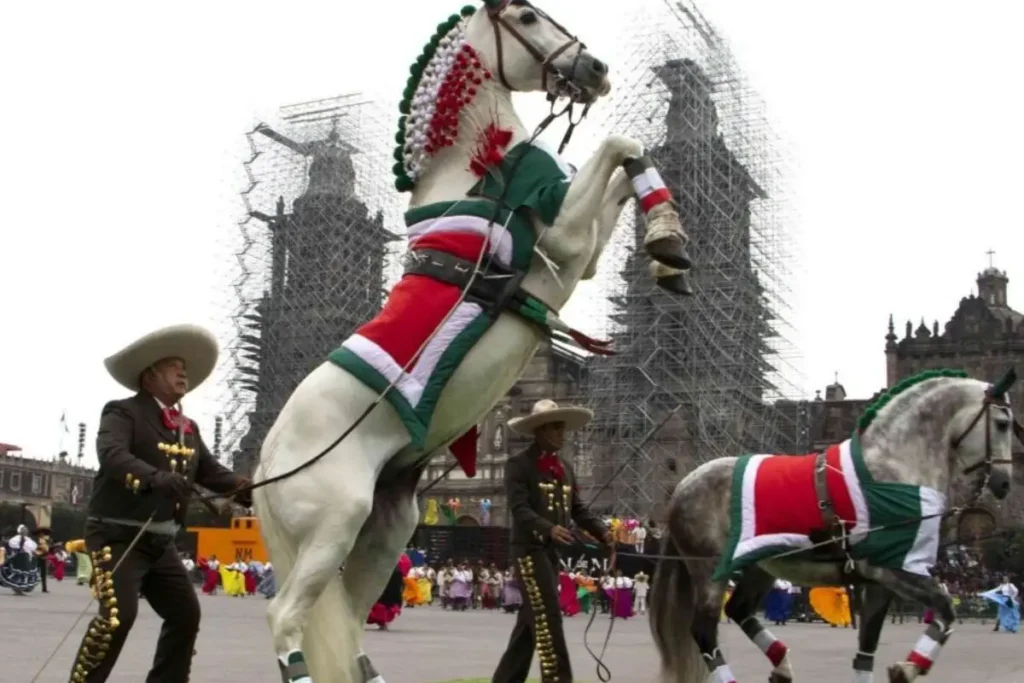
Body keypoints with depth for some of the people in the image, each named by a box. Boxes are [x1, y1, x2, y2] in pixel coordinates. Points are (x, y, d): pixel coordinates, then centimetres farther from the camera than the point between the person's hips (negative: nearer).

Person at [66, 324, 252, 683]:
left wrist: (251, 491, -13)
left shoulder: (188, 429, 15)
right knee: (118, 615, -20)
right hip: (117, 535, -8)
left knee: (186, 614, 9)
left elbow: (212, 471, 7)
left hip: (159, 541, 8)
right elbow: (111, 455, -25)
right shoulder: (124, 412, -7)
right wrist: (156, 478, -44)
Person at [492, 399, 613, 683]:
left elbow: (578, 509, 13)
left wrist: (602, 532, -5)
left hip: (552, 551, 8)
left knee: (531, 619, 11)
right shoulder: (519, 464, -8)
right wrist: (549, 529, -35)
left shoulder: (565, 468, 15)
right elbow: (519, 509, -19)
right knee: (548, 617, -11)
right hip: (529, 548, -8)